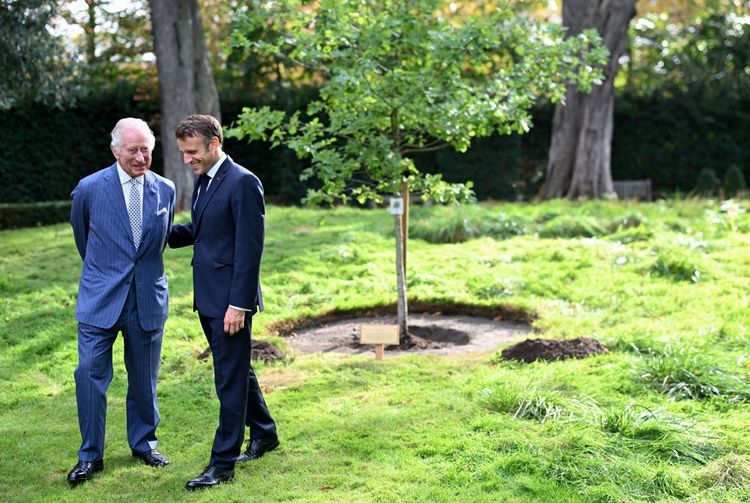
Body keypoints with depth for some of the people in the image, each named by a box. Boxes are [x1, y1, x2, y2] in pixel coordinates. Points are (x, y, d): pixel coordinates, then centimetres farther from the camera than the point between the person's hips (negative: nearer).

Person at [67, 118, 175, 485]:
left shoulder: (165, 190, 0)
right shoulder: (90, 189, -8)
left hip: (148, 299, 2)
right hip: (100, 299, -2)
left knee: (144, 378, 12)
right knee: (90, 373, -4)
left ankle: (143, 443, 30)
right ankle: (90, 455, 10)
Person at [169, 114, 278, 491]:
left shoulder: (243, 182, -16)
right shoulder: (203, 180, 12)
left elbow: (250, 247, -19)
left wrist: (239, 303, -21)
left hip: (230, 299, -9)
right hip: (208, 296, 9)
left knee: (230, 378, 0)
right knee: (236, 369, 19)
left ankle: (223, 463, 8)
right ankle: (264, 433, 36)